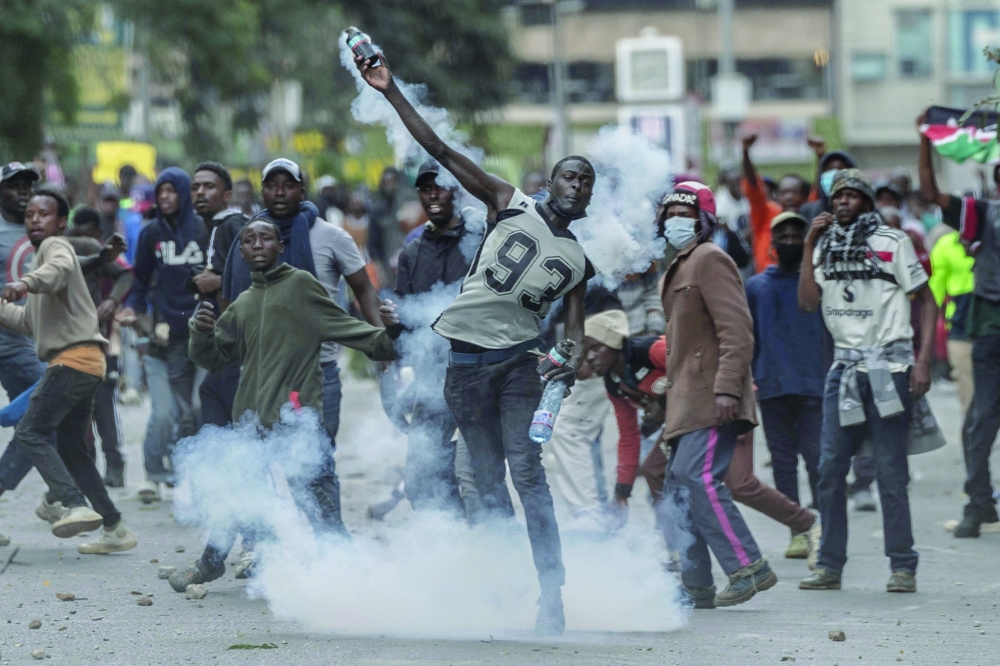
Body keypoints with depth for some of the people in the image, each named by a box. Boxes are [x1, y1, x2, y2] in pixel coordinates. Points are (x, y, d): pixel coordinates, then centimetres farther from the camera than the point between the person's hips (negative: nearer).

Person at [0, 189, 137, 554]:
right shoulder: (41, 255, 28)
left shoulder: (55, 246, -2)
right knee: (69, 448, 15)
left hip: (74, 357, -10)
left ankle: (77, 506, -30)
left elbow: (59, 269, -30)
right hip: (79, 363, 10)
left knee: (30, 431, -18)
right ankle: (114, 528, 15)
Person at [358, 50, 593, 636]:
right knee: (489, 481, 1)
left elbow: (576, 326, 6)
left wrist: (575, 362, -18)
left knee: (527, 470, -16)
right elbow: (440, 151, -1)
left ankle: (552, 592, -18)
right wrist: (391, 92, -7)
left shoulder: (582, 260, 9)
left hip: (520, 357, 0)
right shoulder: (509, 204, 4)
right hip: (467, 359, 0)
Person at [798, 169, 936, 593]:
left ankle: (903, 567, 1)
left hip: (888, 367, -4)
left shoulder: (892, 242, 0)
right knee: (830, 469, 0)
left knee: (891, 473, -4)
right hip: (844, 367, 4)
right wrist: (809, 247, -2)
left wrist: (923, 360, -7)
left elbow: (926, 301, 2)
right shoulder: (826, 247, 12)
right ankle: (829, 565, 6)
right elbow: (808, 302, 1)